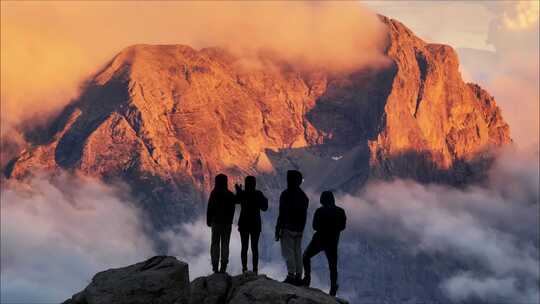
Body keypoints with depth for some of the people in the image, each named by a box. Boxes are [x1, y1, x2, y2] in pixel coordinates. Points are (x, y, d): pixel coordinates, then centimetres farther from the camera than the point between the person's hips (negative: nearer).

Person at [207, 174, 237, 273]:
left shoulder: (214, 194, -11)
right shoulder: (230, 194, 0)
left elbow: (210, 208, -9)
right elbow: (232, 209, 4)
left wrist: (208, 221, 2)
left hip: (216, 221, -3)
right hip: (227, 222, 3)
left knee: (215, 244, 4)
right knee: (225, 244, 7)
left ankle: (215, 265, -3)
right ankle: (223, 266, 3)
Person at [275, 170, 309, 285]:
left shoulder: (286, 194, -12)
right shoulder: (303, 195, 11)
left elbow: (282, 214, -14)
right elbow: (305, 214, 14)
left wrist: (278, 229, -9)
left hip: (288, 228, -7)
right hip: (299, 229, 7)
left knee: (288, 252, -6)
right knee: (297, 252, 10)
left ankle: (291, 275, -13)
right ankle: (298, 276, 11)